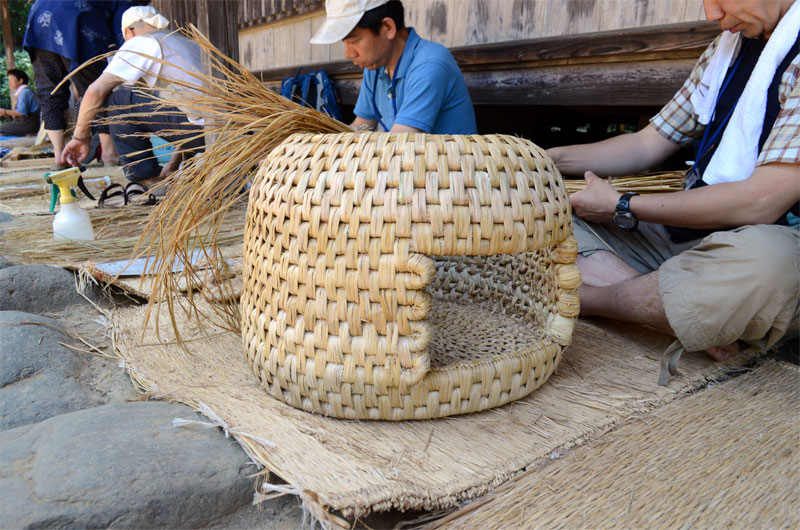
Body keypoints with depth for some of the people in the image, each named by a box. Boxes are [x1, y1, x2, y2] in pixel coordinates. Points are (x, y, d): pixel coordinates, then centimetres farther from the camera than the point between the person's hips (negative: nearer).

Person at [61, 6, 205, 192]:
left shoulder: (139, 43, 9)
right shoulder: (186, 42, 32)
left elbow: (96, 91, 2)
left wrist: (80, 137, 14)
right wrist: (174, 163, 33)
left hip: (201, 126, -8)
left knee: (118, 97, 4)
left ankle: (146, 179, 6)